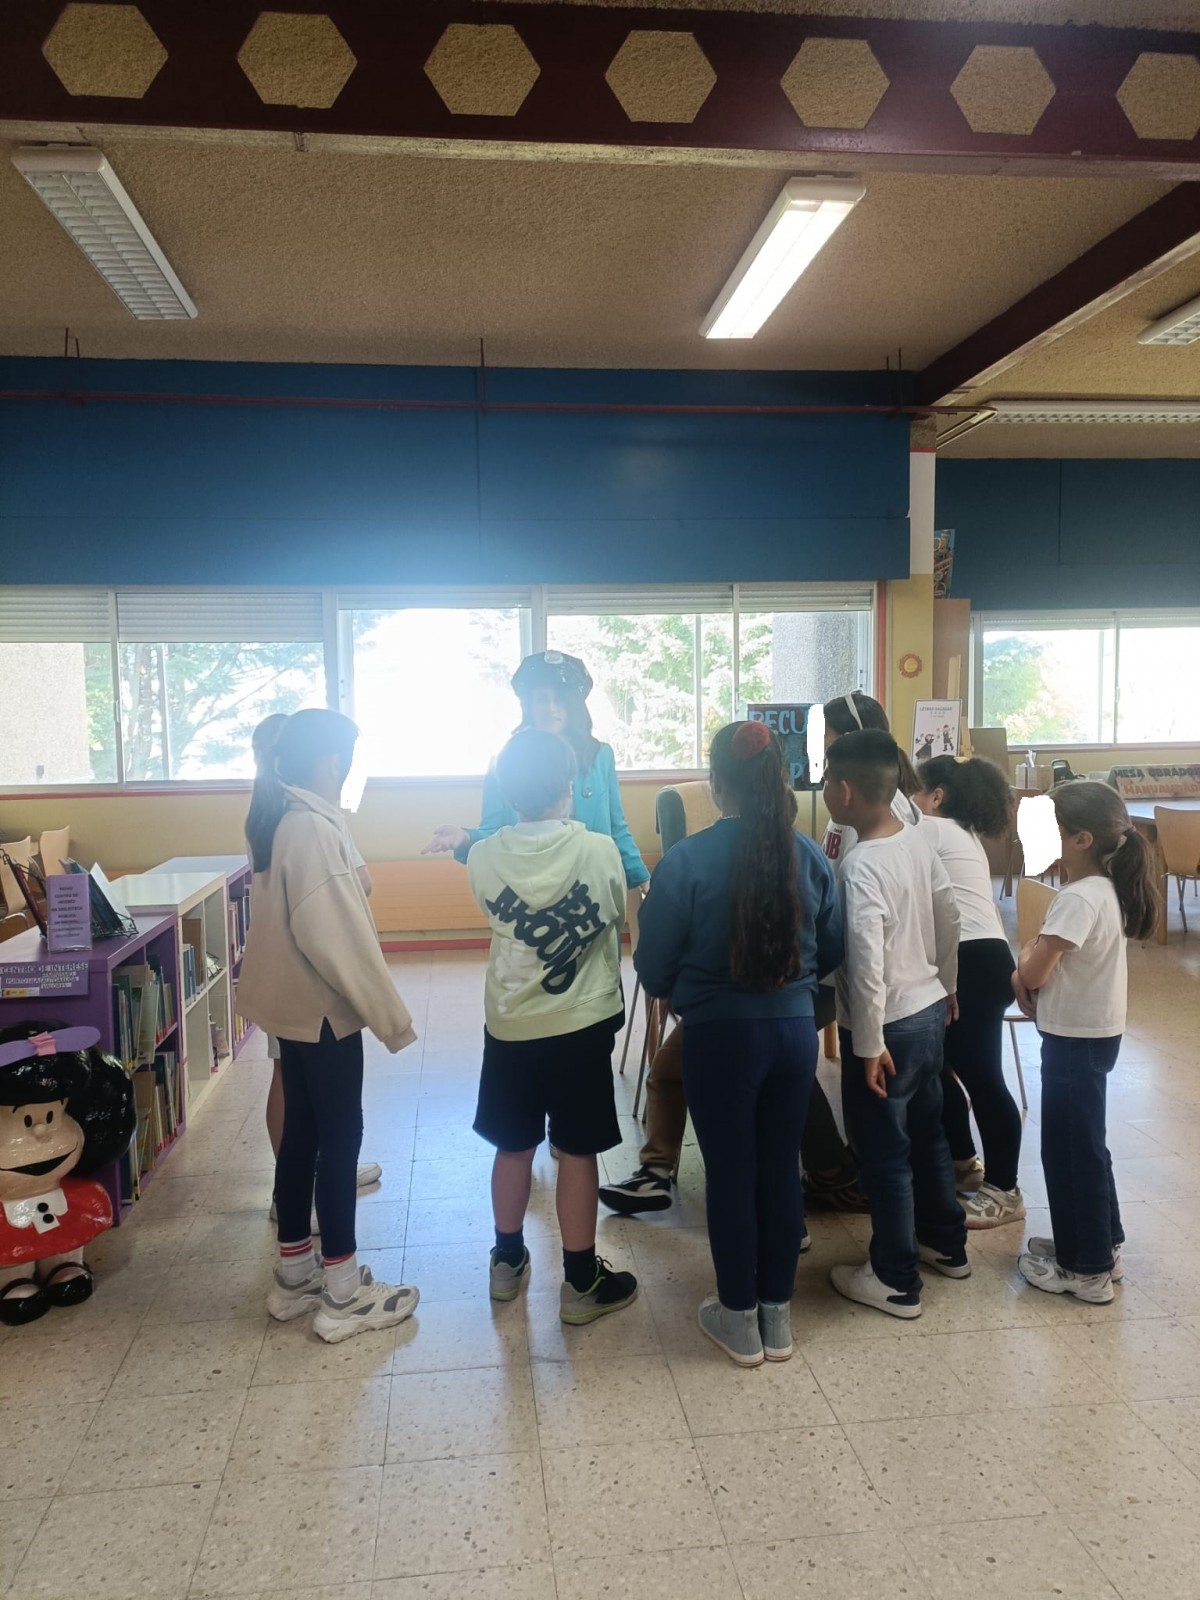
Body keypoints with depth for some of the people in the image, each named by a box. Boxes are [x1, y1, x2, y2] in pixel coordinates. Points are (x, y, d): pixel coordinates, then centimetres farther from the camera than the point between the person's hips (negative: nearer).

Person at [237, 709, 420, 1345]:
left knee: (302, 1130, 17)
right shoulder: (312, 829, -22)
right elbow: (334, 936, -26)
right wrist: (390, 1016, -20)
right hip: (321, 1008, -9)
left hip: (293, 1003, 9)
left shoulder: (282, 820, 7)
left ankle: (295, 1273, 30)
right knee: (341, 1135, 1)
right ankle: (344, 1293, 13)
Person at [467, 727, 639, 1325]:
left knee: (513, 1145, 18)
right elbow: (618, 922, 1)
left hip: (509, 1024, 3)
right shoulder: (599, 850, -15)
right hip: (581, 1023, -2)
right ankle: (582, 1282, 19)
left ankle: (507, 1262, 34)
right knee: (577, 1152, 8)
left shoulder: (483, 857, -9)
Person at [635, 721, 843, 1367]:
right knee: (782, 1169, 16)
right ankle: (778, 1314, 31)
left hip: (720, 1036, -3)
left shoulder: (687, 859, -16)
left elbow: (653, 966, -8)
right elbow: (832, 951, 7)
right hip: (795, 1030, 4)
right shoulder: (809, 856, -4)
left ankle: (740, 1319, 27)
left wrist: (682, 992, 13)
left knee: (731, 1175, 11)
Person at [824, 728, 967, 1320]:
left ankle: (896, 1281, 23)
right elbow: (949, 919, 10)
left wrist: (869, 1045, -19)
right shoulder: (919, 839, -1)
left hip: (888, 1028, -8)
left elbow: (867, 966, -29)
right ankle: (946, 1243, 41)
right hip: (930, 1012, 8)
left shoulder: (860, 867, -26)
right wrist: (947, 987, 22)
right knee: (926, 1134, 24)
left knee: (885, 1154, 8)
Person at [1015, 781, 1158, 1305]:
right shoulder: (1104, 888, 6)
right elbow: (1052, 956, 14)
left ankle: (1087, 1269, 17)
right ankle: (1099, 1244, 34)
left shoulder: (1078, 898, -25)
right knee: (1081, 1143, 20)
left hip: (1076, 1037, -9)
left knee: (1069, 1148, 4)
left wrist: (1025, 962, -2)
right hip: (1089, 1031, 9)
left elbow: (1032, 974, -22)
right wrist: (1034, 959, -4)